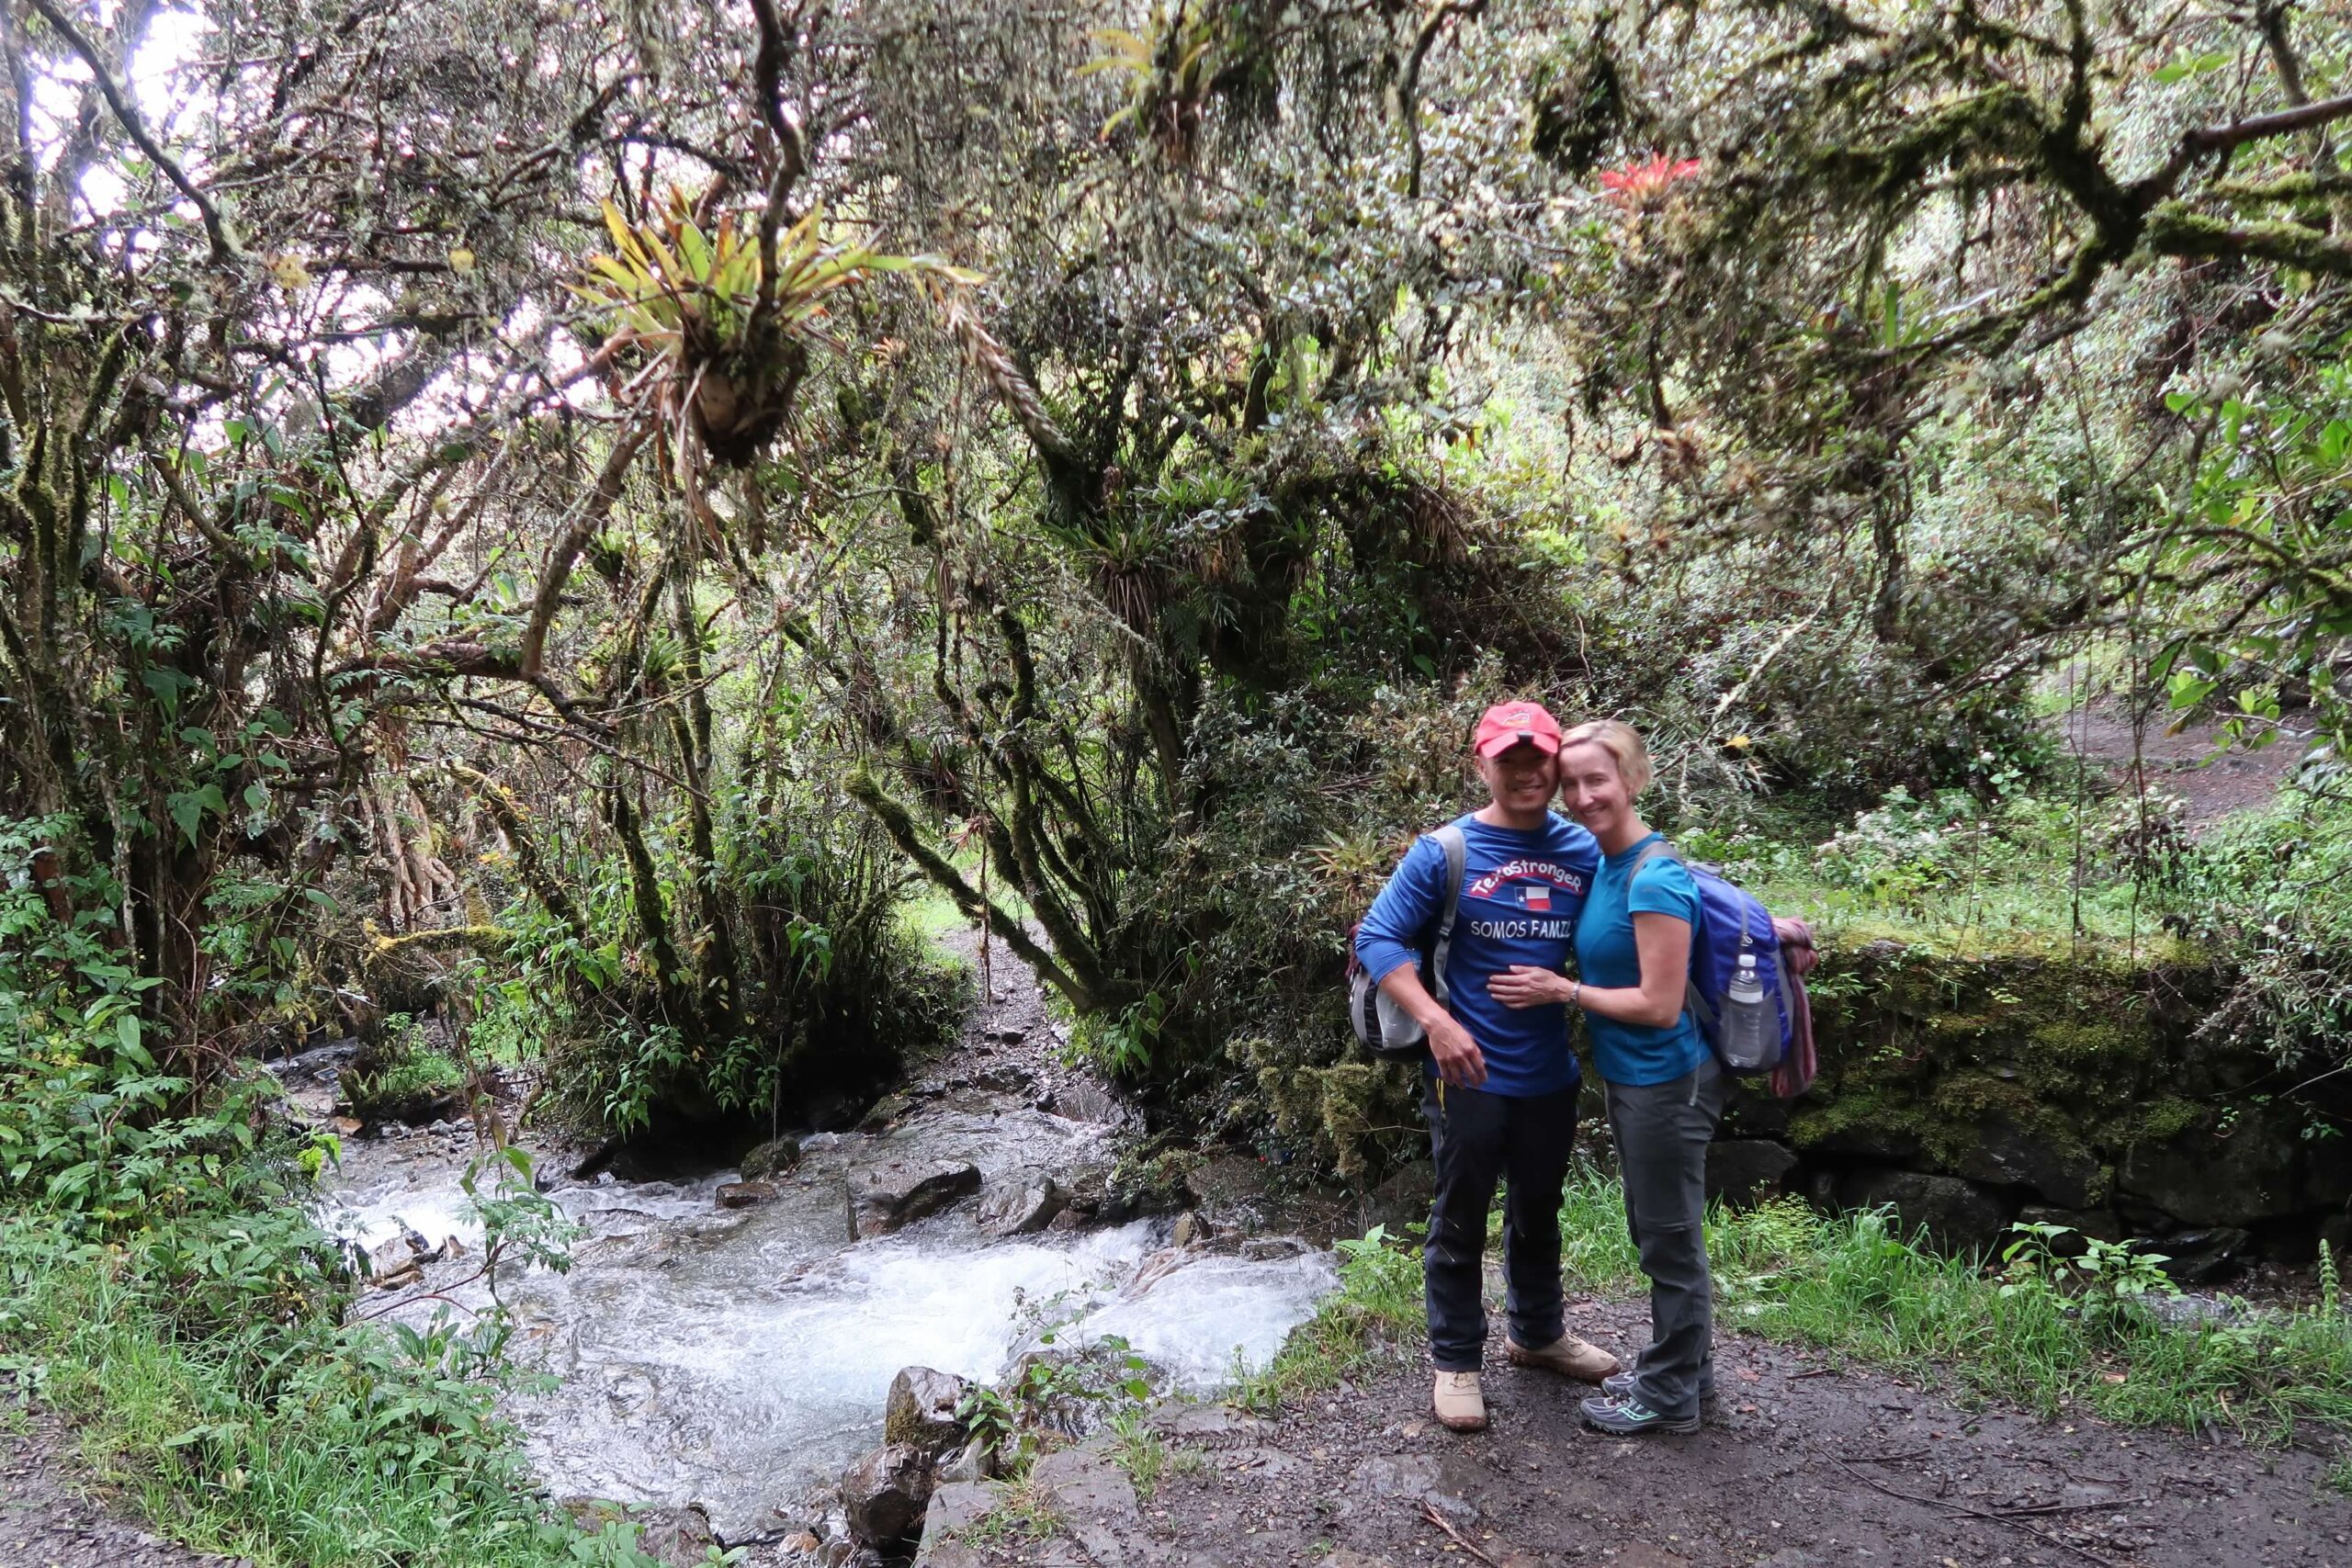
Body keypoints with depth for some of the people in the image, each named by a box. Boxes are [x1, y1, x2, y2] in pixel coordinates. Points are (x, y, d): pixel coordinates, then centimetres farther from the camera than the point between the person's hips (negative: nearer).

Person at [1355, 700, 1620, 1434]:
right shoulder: (1445, 852, -12)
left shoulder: (1586, 852, -2)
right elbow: (1377, 937, -13)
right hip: (1470, 1072, -4)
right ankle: (1455, 1361, 26)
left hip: (1550, 1073, 4)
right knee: (1461, 1222, 9)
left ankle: (1538, 1333, 44)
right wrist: (1437, 1022, -23)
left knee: (1538, 1212, 23)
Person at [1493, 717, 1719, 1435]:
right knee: (1658, 1231, 22)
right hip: (1633, 1078, 9)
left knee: (1669, 1237, 7)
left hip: (1666, 1081, -9)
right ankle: (1684, 1366, 38)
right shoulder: (1605, 864, 4)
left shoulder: (1655, 879, -23)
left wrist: (1562, 991, -17)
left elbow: (1659, 1004, -24)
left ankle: (1670, 1395, 22)